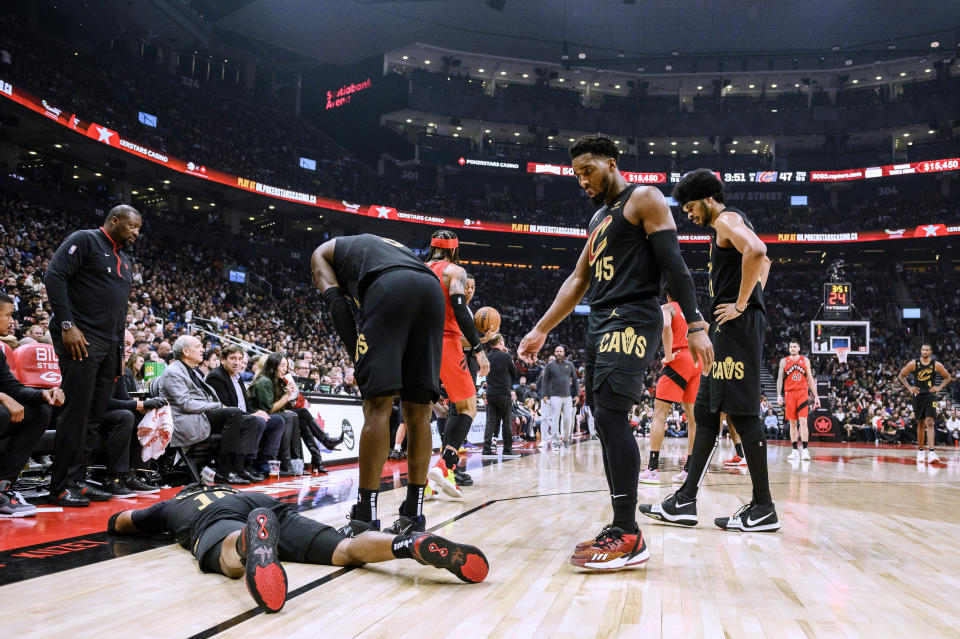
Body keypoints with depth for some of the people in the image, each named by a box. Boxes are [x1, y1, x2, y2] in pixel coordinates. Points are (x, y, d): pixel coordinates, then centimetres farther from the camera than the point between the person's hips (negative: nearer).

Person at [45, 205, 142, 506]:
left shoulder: (123, 260, 24)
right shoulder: (85, 240, -1)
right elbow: (54, 277, -12)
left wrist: (120, 351, 19)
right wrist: (66, 324, -19)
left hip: (109, 345, 8)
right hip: (81, 339, -8)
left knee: (95, 414, 7)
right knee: (76, 411, -9)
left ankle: (76, 480, 14)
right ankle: (60, 487, -2)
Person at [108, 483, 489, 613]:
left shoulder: (170, 505, 42)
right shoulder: (227, 490, 49)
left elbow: (116, 523, 56)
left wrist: (154, 522, 74)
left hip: (216, 521, -3)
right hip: (266, 504, 3)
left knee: (233, 559, -37)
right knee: (346, 550, -14)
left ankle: (253, 539, -73)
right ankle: (416, 545, -41)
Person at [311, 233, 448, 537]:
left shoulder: (323, 252, 30)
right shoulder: (389, 243, 44)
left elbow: (337, 302, 10)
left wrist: (360, 361, 5)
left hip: (389, 290, -5)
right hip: (432, 288, 5)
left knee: (378, 405, -5)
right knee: (418, 411, 8)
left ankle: (365, 518, -5)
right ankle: (413, 515, 11)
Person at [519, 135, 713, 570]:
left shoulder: (644, 199, -1)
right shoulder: (599, 218, 24)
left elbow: (674, 265, -10)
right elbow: (578, 280, 23)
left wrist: (695, 326, -18)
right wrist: (541, 331, 18)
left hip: (632, 320, -9)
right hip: (601, 323, 9)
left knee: (610, 414, -19)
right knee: (606, 423, 6)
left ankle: (629, 536, -15)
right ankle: (620, 530, 13)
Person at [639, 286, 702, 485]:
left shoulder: (667, 308, 4)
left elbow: (666, 326, -17)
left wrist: (668, 355, -14)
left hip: (679, 359, -6)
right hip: (698, 360, 6)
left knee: (660, 412, -5)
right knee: (693, 415, 8)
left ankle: (653, 469, -12)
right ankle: (689, 469, 9)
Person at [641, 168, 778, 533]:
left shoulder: (726, 219, -7)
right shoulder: (729, 227, 24)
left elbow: (756, 252, -28)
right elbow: (763, 260, 36)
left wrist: (742, 303, -21)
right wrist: (753, 295, 22)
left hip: (737, 325, -11)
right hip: (727, 329, 11)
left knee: (742, 413, -8)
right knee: (705, 412, 8)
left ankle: (763, 509, 0)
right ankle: (686, 502, 11)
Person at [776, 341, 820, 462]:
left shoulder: (805, 360, 6)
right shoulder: (784, 361, 6)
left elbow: (810, 379, 9)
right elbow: (780, 378, 5)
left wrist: (816, 396, 5)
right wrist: (779, 395, -6)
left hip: (802, 393, -1)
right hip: (790, 394, 1)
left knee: (803, 421, -11)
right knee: (792, 422, 3)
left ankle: (805, 450, -13)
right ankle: (794, 451, 8)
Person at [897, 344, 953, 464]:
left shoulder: (936, 365, -3)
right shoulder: (914, 363, -3)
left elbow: (948, 377, 10)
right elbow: (901, 375, 5)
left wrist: (939, 387, -3)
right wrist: (909, 387, -4)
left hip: (930, 395, -1)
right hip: (918, 395, 1)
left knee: (930, 423, -14)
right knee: (921, 424, 10)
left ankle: (931, 452, -20)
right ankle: (920, 451, 22)